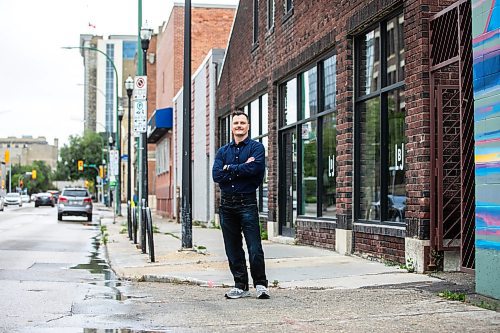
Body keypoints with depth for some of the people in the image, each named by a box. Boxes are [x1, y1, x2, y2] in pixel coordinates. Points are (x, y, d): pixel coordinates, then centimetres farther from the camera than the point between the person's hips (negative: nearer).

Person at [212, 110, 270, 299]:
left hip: (247, 202, -4)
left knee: (255, 248, -8)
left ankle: (260, 284, 3)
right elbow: (216, 175, -1)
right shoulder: (223, 151, 14)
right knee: (233, 249, 7)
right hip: (227, 203, 4)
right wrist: (242, 169, -8)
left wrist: (230, 168, -6)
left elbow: (255, 168, -16)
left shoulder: (256, 147, 3)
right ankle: (240, 286, 15)